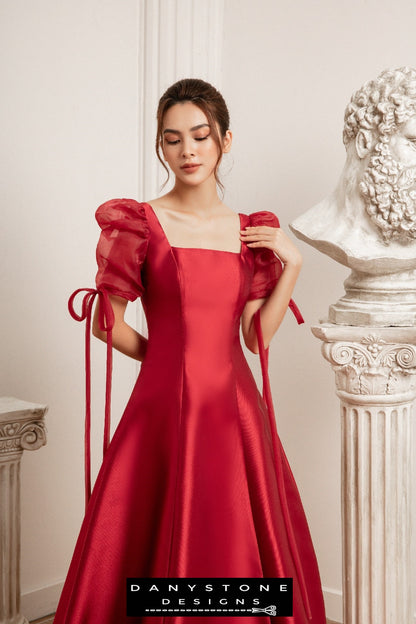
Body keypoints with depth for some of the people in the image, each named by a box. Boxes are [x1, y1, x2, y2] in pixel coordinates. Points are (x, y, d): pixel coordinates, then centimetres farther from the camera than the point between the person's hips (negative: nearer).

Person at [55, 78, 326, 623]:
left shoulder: (253, 231, 9)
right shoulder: (138, 223, -3)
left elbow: (258, 336, 7)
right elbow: (107, 322, 0)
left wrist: (291, 265, 0)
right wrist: (169, 353, 9)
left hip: (235, 409, 4)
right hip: (167, 407, -3)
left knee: (240, 553, 11)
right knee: (162, 555, 4)